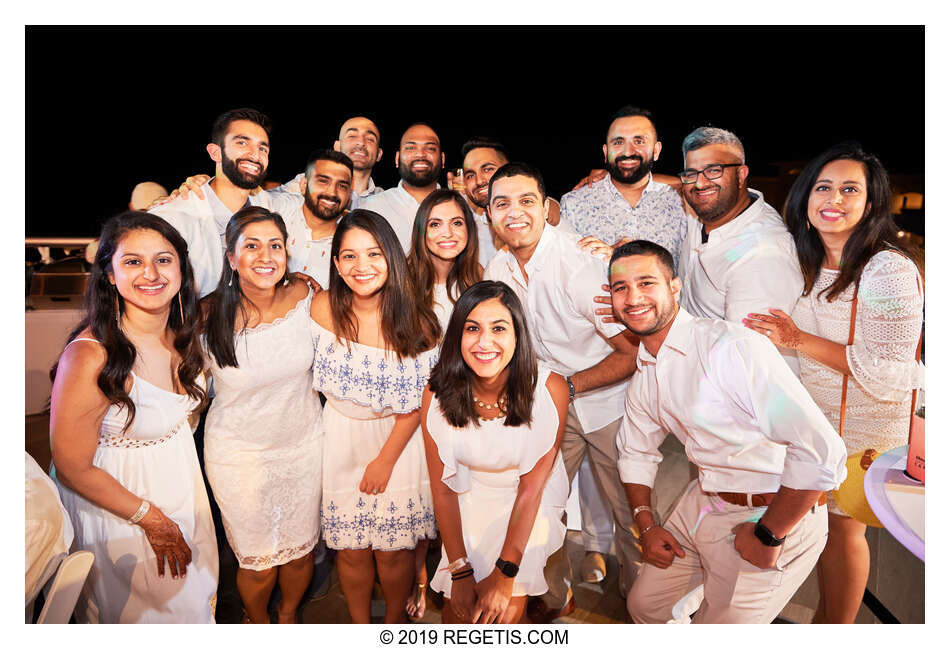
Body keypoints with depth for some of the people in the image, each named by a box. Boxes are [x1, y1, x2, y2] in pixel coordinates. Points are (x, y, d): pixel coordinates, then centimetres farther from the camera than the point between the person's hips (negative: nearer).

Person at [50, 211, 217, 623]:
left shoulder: (181, 333, -10)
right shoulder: (91, 356, -30)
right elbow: (73, 468, -21)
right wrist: (151, 519, -14)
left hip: (181, 478, 6)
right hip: (117, 500, -6)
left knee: (194, 594, 26)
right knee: (149, 609, 18)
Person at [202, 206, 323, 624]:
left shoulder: (302, 295, -12)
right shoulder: (208, 317, -19)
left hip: (304, 444, 2)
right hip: (240, 454, -2)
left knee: (300, 550, 19)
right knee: (259, 563, 14)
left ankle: (289, 616, 51)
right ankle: (258, 623, 48)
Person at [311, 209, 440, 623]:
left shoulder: (414, 323, -16)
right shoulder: (324, 308, -12)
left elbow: (415, 404, -9)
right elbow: (317, 380, 3)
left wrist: (386, 459, -8)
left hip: (398, 440, -1)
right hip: (341, 439, 2)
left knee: (393, 551, 11)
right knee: (352, 551, 12)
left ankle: (396, 623, 41)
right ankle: (360, 626, 41)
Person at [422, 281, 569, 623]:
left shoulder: (549, 388, -23)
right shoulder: (437, 393, -18)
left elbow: (532, 488, -18)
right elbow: (443, 488, -10)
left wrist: (504, 573, -19)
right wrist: (459, 571, -12)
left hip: (532, 506, -1)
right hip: (470, 504, 2)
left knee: (504, 612, -11)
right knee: (456, 613, -1)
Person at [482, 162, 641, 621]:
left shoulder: (579, 264, -25)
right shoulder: (497, 270, -5)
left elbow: (636, 352, -21)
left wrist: (570, 385, -20)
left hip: (606, 399, -5)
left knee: (631, 513, 7)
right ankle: (553, 596, 36)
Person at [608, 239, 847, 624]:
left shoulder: (731, 345, -25)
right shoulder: (642, 377, 2)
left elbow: (822, 451, -28)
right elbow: (636, 452, 18)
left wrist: (768, 536, -18)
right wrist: (646, 524, 7)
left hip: (778, 515, -7)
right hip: (703, 504, 7)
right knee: (644, 606, 17)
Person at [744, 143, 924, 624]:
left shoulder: (890, 270, -22)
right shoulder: (805, 261, -1)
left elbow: (889, 375, -24)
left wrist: (800, 341, -28)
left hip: (865, 425, -5)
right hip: (811, 414, 6)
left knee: (843, 528, 10)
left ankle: (838, 626, 34)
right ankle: (824, 614, 40)